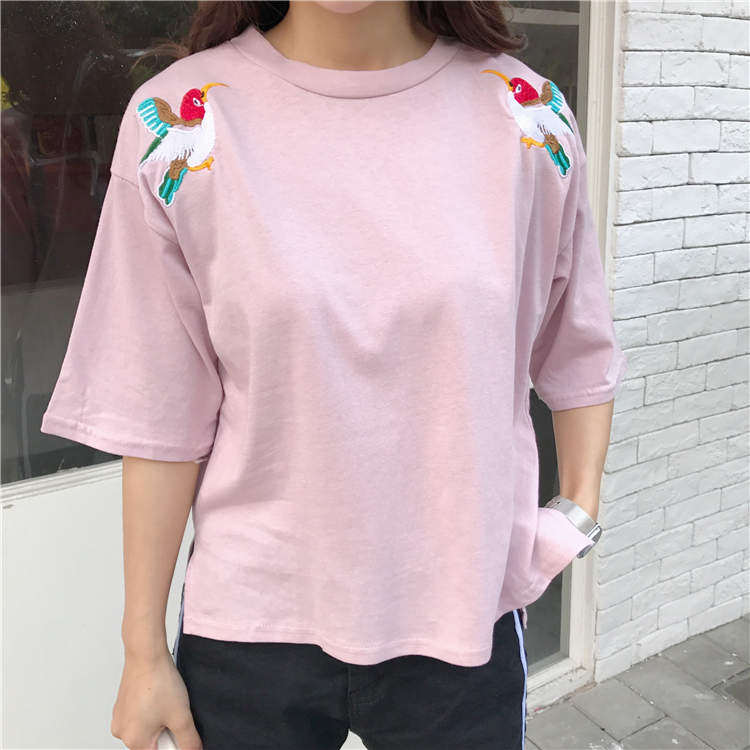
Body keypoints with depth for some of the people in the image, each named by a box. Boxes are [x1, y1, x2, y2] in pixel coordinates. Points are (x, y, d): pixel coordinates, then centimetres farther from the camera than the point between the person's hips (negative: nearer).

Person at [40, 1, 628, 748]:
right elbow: (161, 420, -7)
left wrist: (581, 509, -1)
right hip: (252, 623, 0)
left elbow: (577, 353, 8)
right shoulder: (177, 122, -9)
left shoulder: (527, 115, -4)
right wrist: (144, 651, -1)